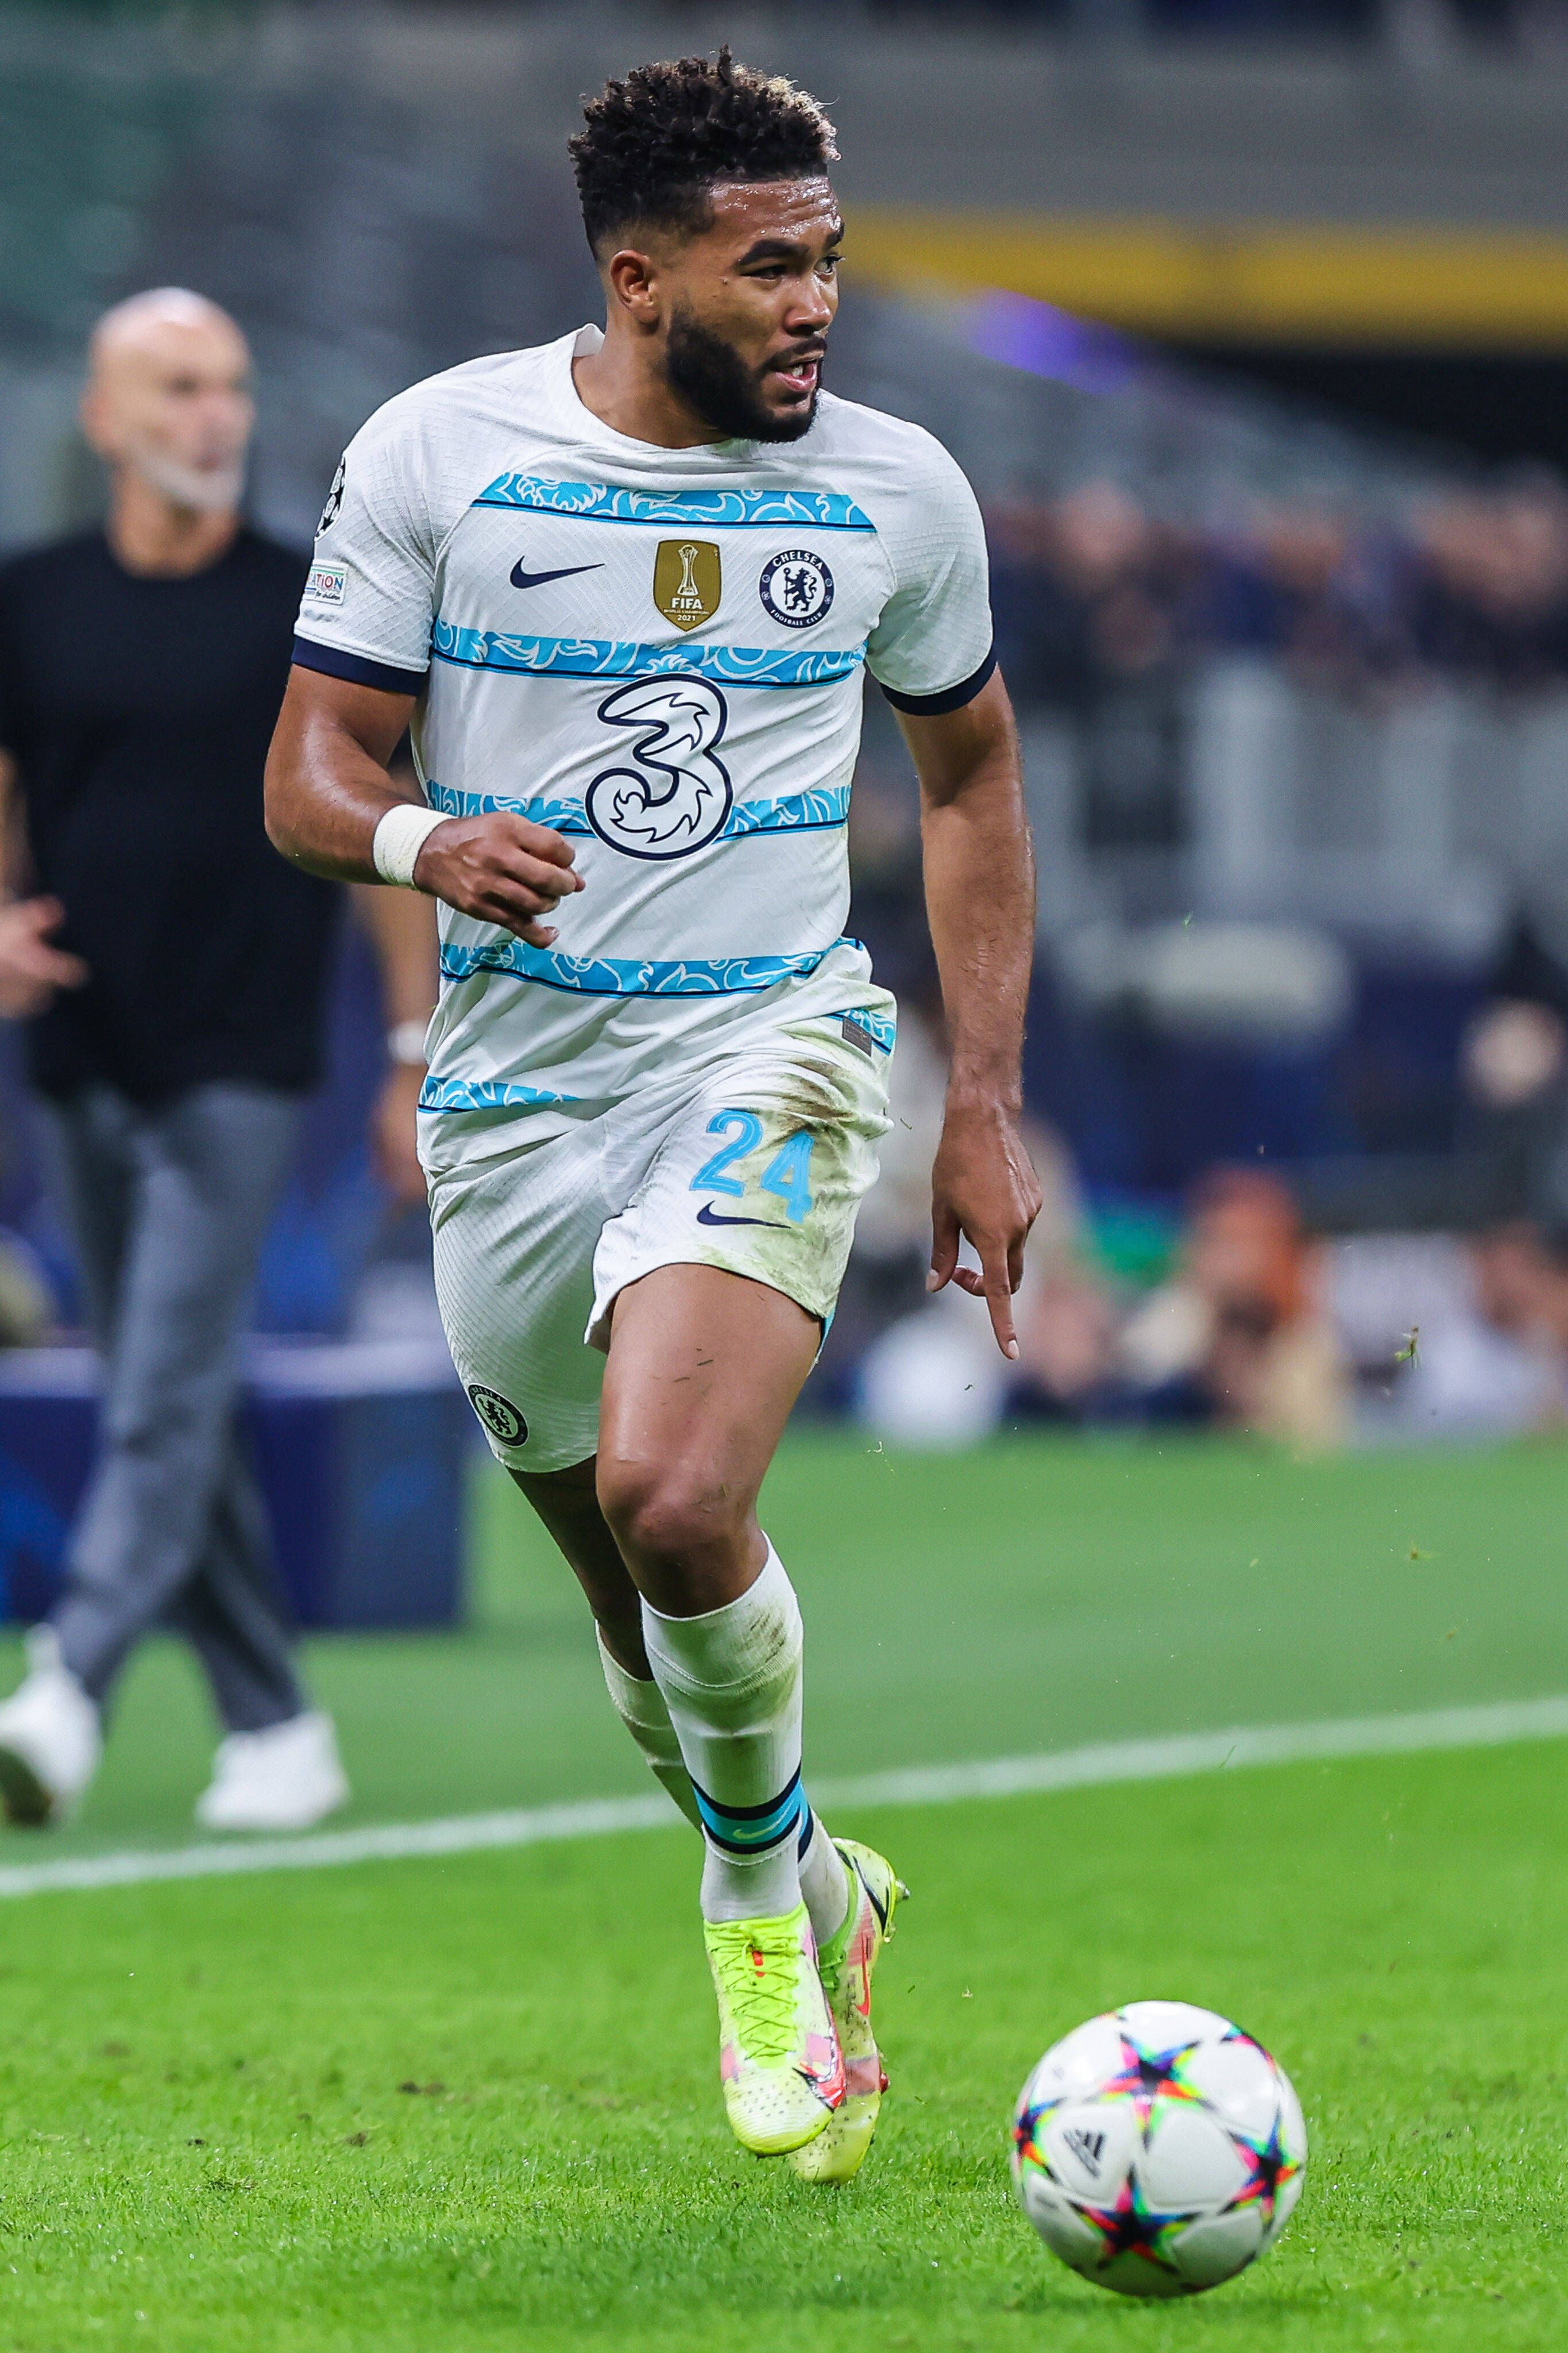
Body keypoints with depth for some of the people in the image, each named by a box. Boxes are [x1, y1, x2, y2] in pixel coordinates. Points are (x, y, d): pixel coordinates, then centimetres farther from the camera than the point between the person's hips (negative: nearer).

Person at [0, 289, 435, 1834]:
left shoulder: (310, 608, 0)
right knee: (163, 1409, 7)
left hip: (241, 1067, -4)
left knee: (166, 1400, -14)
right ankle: (274, 1727, 16)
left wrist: (421, 1053, 1)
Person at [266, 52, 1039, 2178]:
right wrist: (429, 845, -25)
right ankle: (823, 1899, 39)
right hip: (515, 1090, 2)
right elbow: (308, 779, -1)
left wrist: (988, 1102, 9)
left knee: (673, 1504, -26)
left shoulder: (898, 489, 0)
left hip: (773, 1051, -2)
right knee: (642, 1607, 11)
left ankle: (764, 1901, 0)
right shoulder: (433, 453, -4)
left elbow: (971, 773, 15)